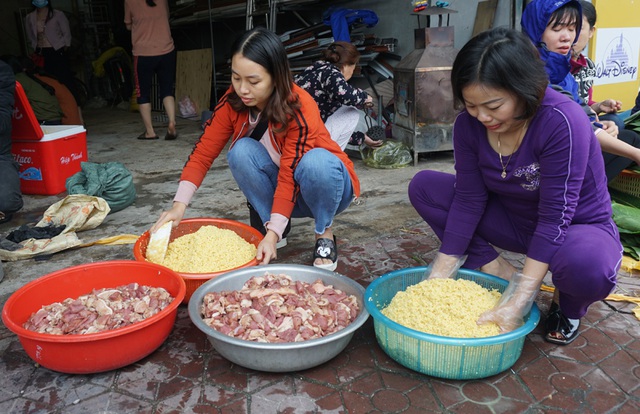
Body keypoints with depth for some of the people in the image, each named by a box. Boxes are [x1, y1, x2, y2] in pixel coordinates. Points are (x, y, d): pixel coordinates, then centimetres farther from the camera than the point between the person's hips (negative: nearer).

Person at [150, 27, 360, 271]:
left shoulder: (299, 108, -29)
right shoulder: (233, 102, -16)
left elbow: (290, 175, -33)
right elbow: (202, 153, -17)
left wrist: (273, 235, -40)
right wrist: (179, 205, -30)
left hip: (326, 187, -3)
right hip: (277, 189, 3)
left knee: (316, 161, -38)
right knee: (241, 151, -26)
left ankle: (325, 234, -12)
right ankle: (267, 222, -7)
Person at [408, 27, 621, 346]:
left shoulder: (562, 122, -30)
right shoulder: (469, 124, -15)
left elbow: (555, 216, -31)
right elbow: (468, 200, -13)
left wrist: (517, 304, -34)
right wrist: (436, 280, -17)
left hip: (576, 227, -4)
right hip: (514, 221, 5)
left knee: (587, 266, -40)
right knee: (423, 187, -10)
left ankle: (568, 305, -1)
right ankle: (497, 272, -6)